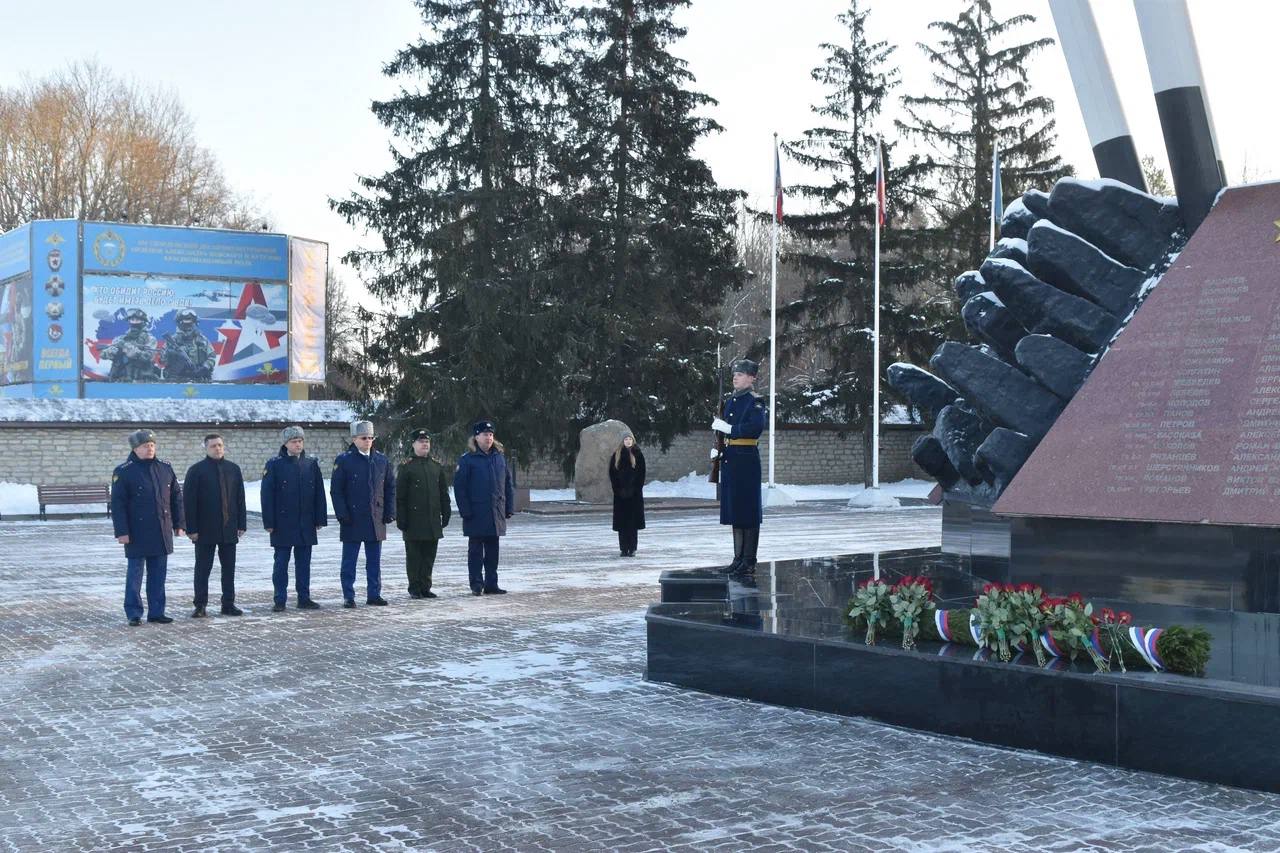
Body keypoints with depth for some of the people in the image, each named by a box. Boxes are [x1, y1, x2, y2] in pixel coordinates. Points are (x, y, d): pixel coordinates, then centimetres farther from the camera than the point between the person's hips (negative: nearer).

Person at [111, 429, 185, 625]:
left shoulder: (166, 469, 10)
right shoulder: (123, 472, -5)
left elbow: (177, 497, 15)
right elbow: (117, 504, -8)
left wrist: (178, 524, 11)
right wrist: (122, 532, -13)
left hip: (162, 533, 5)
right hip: (137, 534, -5)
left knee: (158, 574, 8)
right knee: (135, 574, 1)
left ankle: (156, 612, 16)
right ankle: (134, 614, 8)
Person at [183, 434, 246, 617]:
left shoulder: (233, 469, 8)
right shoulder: (196, 470, -3)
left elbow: (240, 499, 10)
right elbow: (188, 501, -6)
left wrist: (242, 524, 4)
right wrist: (191, 528, -11)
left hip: (229, 529, 3)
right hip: (205, 530, -3)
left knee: (229, 568, 7)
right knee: (202, 568, 2)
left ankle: (228, 604, 13)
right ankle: (200, 606, 7)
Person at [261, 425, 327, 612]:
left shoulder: (311, 464, 7)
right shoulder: (274, 464, -4)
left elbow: (319, 493, 9)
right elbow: (267, 495, -5)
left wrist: (320, 519, 4)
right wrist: (269, 522, -10)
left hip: (306, 524, 3)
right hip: (283, 524, -3)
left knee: (304, 563, 9)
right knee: (281, 563, 1)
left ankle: (304, 598, 16)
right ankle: (280, 601, 6)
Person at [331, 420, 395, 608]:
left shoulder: (381, 460, 8)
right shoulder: (343, 461, -4)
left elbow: (390, 487, 13)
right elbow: (336, 490, -4)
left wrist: (390, 512, 4)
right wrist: (342, 514, -11)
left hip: (376, 520, 4)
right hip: (353, 520, -4)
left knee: (374, 561, 9)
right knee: (349, 561, 2)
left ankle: (374, 594, 17)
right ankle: (348, 596, 7)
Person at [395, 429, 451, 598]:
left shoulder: (436, 466, 11)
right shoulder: (406, 467, -3)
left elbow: (444, 493, 15)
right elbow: (399, 496, -4)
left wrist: (445, 515, 9)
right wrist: (401, 519, -9)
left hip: (433, 521, 4)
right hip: (414, 519, -4)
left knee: (429, 556, 7)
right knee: (414, 556, 1)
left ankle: (425, 587, 15)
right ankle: (415, 589, 8)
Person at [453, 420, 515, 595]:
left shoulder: (499, 457, 10)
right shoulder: (467, 460, -5)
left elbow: (508, 484, 14)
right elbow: (459, 487, -7)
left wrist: (509, 508, 7)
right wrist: (465, 511, -13)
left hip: (496, 513, 5)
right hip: (476, 514, -5)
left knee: (493, 551, 9)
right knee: (476, 551, 2)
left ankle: (491, 584, 15)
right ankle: (476, 584, 7)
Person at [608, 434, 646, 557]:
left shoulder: (638, 454, 2)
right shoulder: (616, 455, 6)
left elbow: (642, 473, 0)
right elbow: (612, 473, 4)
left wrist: (636, 488, -9)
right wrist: (617, 489, -5)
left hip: (634, 492, -1)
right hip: (620, 493, 1)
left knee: (633, 520, -2)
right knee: (622, 521, 0)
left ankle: (632, 548, 1)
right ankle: (624, 549, 4)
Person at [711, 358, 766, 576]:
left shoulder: (754, 402, -7)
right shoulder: (729, 402, 15)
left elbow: (757, 427, -22)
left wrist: (729, 428, -20)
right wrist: (716, 449, 7)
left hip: (746, 459, -8)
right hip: (729, 459, 8)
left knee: (748, 510, -4)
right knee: (733, 509, 10)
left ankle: (749, 561, 0)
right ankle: (738, 558, 17)